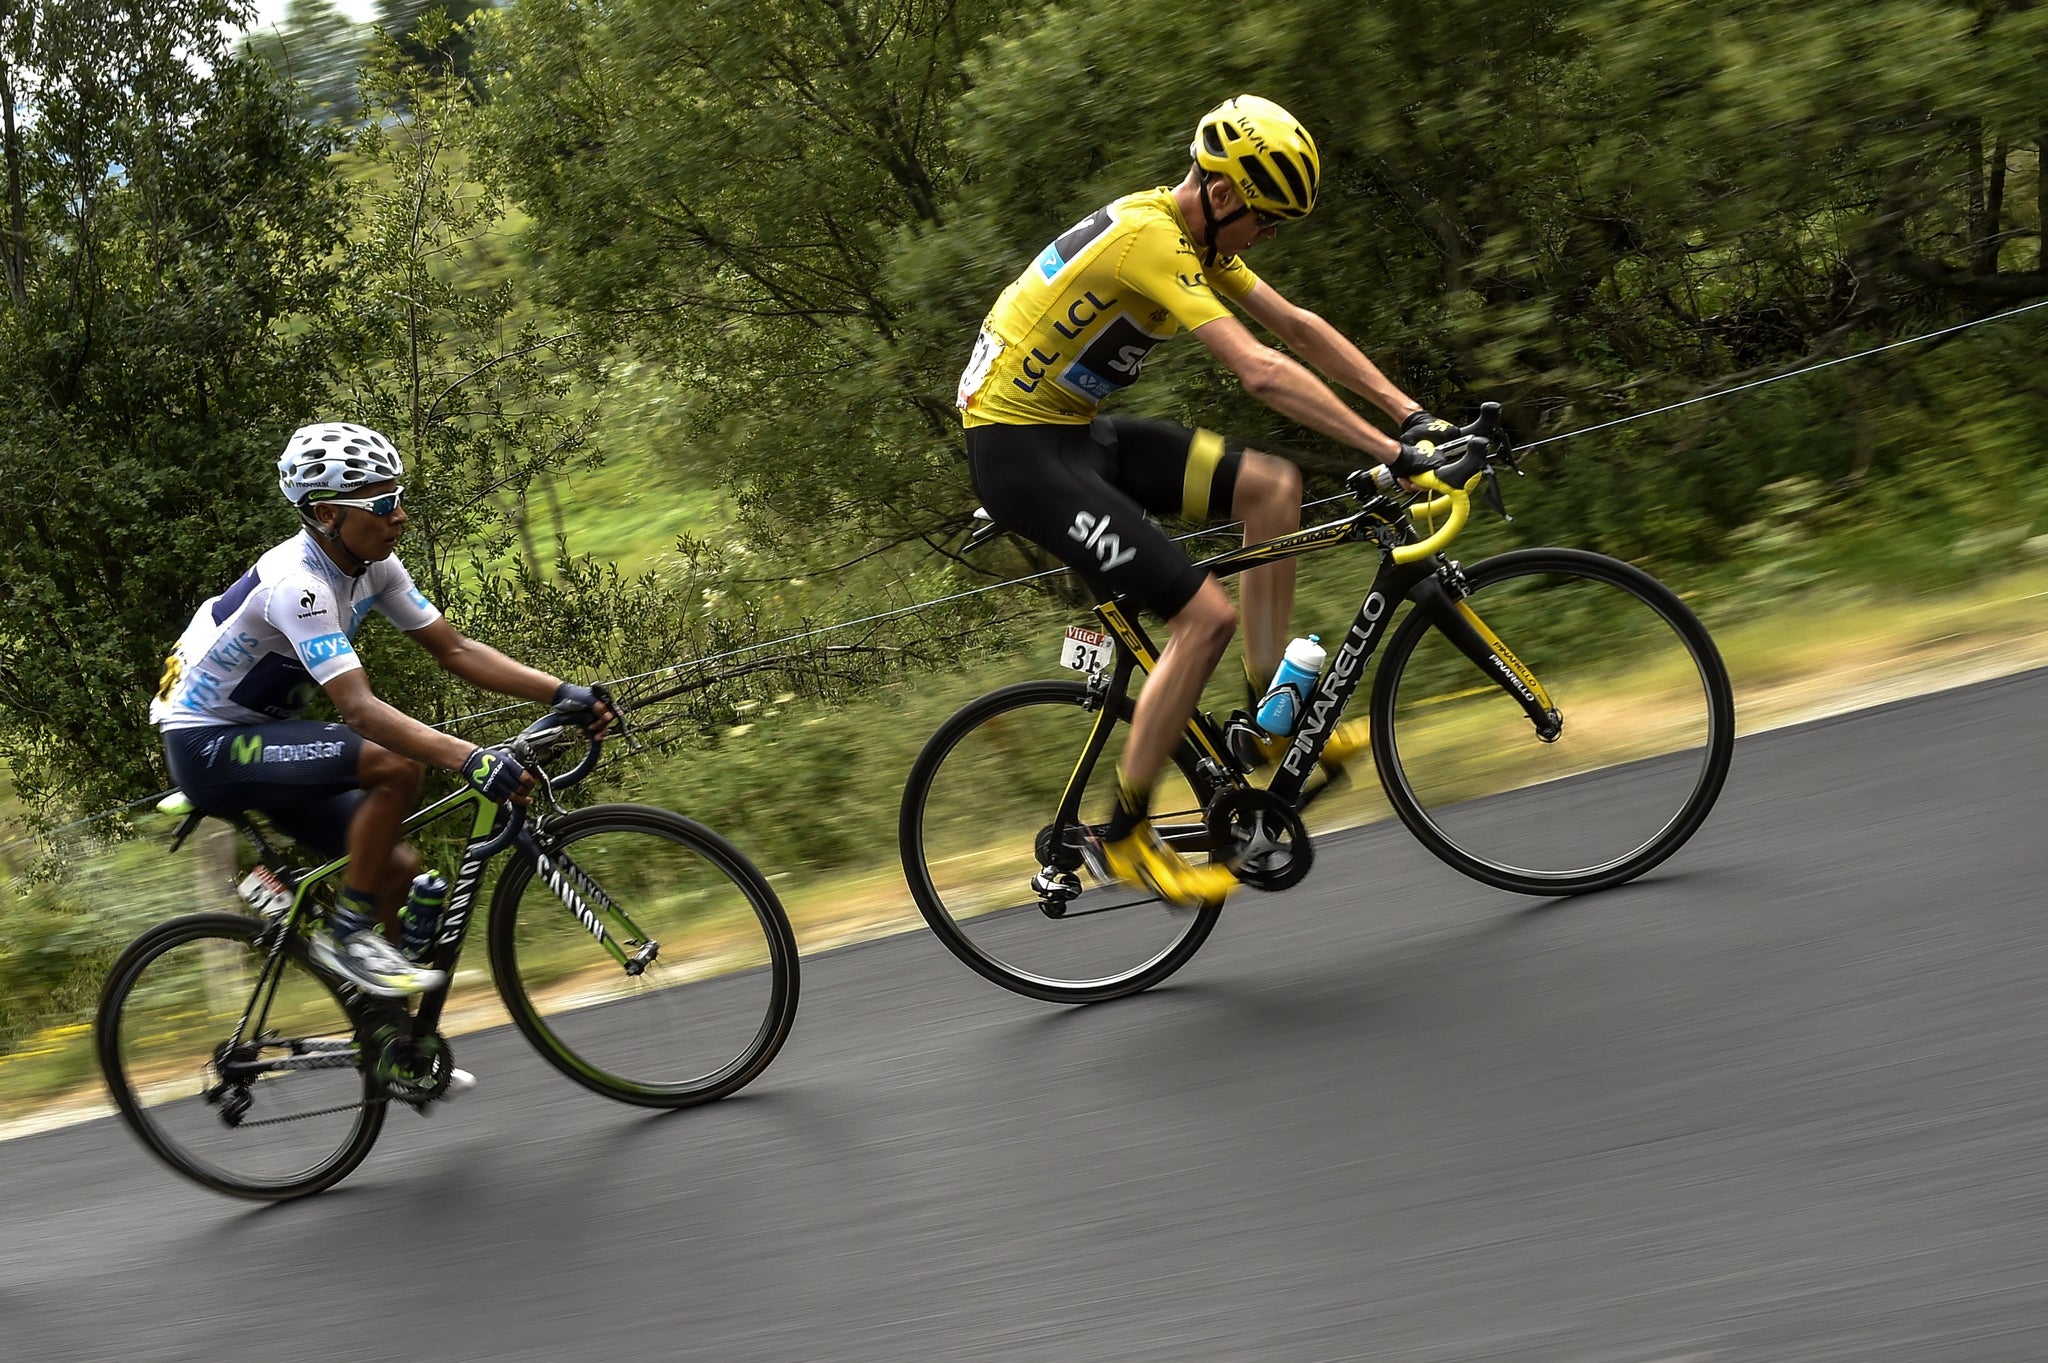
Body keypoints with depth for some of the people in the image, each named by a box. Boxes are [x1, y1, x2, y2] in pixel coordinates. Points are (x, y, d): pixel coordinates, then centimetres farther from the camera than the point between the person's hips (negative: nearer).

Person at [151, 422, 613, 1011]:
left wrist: (563, 693, -12)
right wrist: (472, 759, -49)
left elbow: (455, 649, -1)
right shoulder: (297, 583, -29)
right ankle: (347, 933, -14)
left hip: (262, 737, 9)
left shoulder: (374, 566, -2)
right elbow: (359, 708, -38)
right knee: (398, 765, -27)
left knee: (398, 867, 1)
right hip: (207, 746, -9)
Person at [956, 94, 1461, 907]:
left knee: (1272, 487, 1)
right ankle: (1123, 837, -3)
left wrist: (1413, 415, 3)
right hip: (1019, 451, -10)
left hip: (1074, 431, 10)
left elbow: (1298, 326, 10)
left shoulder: (1196, 233, 8)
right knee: (1205, 615, -15)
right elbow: (1262, 372, -31)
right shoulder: (1149, 238, -23)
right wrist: (1393, 453, -31)